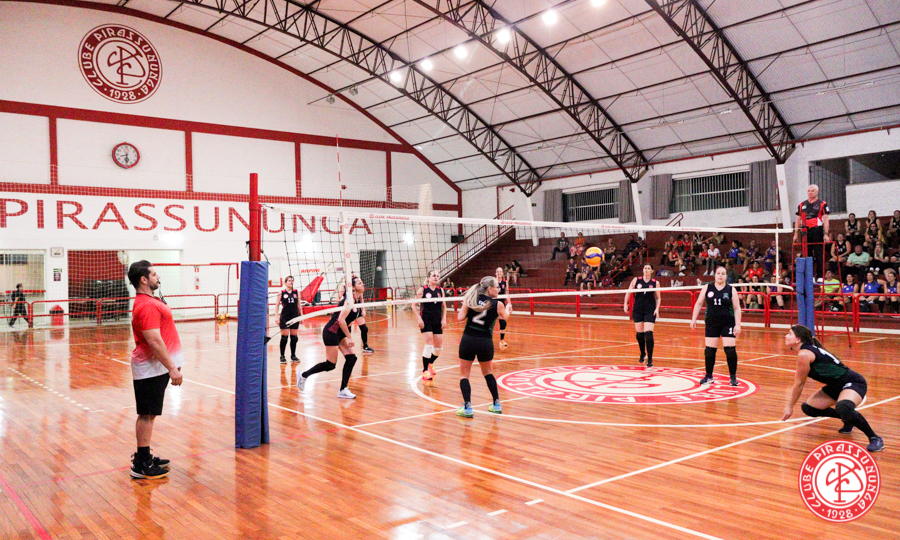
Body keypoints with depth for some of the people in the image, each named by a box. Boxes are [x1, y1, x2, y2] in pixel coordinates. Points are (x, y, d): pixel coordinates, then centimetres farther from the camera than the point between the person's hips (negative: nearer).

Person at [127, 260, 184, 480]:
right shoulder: (146, 306, -20)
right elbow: (154, 341, -25)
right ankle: (142, 465, 4)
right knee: (147, 414, -4)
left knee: (149, 414, 17)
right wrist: (172, 368, -24)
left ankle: (144, 456, 28)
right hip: (151, 368, -10)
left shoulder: (150, 301, 15)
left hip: (156, 367, 10)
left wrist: (171, 364, 23)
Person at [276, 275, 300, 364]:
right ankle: (282, 356, 7)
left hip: (295, 317, 3)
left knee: (294, 337, 6)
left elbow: (299, 305, 12)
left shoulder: (296, 292, 8)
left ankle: (293, 356, 17)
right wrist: (277, 317, -6)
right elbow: (277, 305, 2)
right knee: (284, 337, -2)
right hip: (284, 317, -3)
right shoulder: (281, 292, 0)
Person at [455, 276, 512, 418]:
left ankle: (467, 407, -2)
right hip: (486, 342, 0)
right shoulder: (498, 304, -2)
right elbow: (505, 317, 19)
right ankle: (496, 404, 26)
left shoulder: (470, 299, 0)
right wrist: (508, 309, 41)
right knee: (487, 372, 24)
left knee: (464, 374, 12)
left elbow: (460, 318, -5)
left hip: (468, 340, 0)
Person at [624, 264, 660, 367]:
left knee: (648, 334, -13)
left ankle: (650, 359, -6)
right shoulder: (636, 280, 3)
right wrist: (626, 304, 3)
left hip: (650, 310, -2)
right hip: (637, 310, 2)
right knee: (639, 334, 8)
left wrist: (657, 309, -4)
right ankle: (642, 354, 33)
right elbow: (628, 292, 11)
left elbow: (658, 298, 8)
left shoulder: (655, 283, 2)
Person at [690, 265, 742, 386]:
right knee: (709, 351, 2)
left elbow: (737, 308, 1)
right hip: (711, 324, 1)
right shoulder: (707, 288, 3)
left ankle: (733, 377, 9)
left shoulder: (731, 290, 0)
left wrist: (738, 324, -7)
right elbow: (699, 304, 10)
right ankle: (709, 377, 16)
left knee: (730, 350, -6)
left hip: (728, 323, -1)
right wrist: (694, 319, 5)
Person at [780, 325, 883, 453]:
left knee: (842, 408, -39)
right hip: (837, 386, 10)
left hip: (854, 383, -10)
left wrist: (790, 406, -1)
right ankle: (849, 419, 29)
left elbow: (799, 384, -12)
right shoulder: (810, 349, 6)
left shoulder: (804, 354, -22)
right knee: (808, 408, 10)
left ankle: (874, 438, -19)